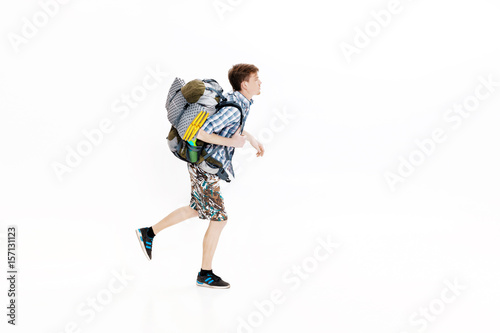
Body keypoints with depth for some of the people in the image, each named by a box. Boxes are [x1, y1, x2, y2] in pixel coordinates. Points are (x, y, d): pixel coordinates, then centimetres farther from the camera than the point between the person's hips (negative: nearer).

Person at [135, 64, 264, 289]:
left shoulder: (237, 100, 5)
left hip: (206, 164, 10)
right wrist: (231, 142, -26)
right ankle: (205, 274, 13)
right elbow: (199, 132, -30)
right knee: (218, 219, 0)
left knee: (197, 209, 23)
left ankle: (149, 233, 31)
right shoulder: (233, 108, -26)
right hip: (205, 169, -10)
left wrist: (250, 137, 18)